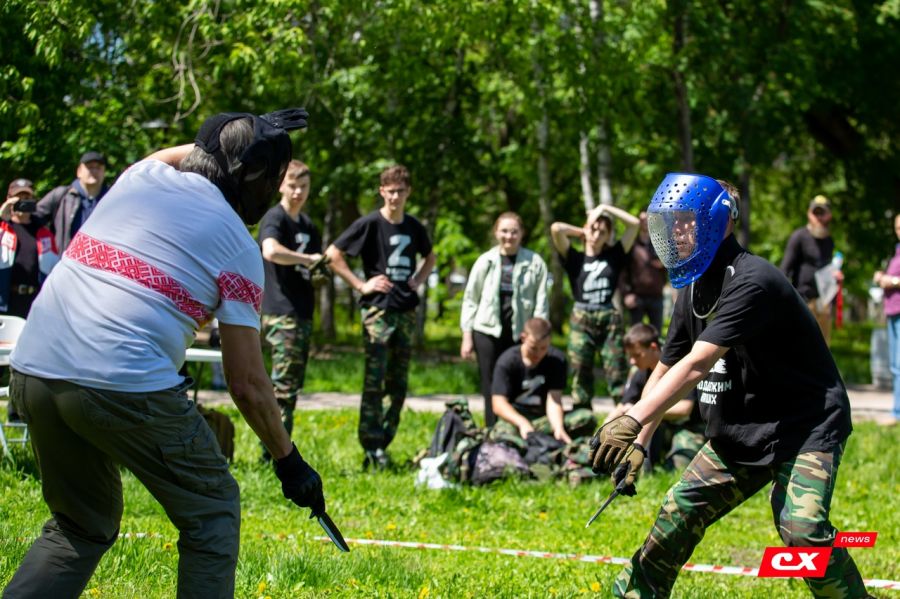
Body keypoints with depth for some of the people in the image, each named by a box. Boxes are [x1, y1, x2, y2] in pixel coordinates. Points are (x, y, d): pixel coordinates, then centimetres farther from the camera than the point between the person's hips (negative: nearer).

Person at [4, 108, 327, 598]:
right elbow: (247, 383, 5)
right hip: (127, 385, -6)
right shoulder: (238, 248, 3)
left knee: (81, 524, 23)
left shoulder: (140, 176, 15)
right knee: (211, 511, 14)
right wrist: (288, 460, 16)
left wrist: (246, 135, 49)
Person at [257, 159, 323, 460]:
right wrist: (308, 259, -22)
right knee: (283, 384, -12)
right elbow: (271, 251, -30)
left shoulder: (308, 225, 19)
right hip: (281, 313, -9)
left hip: (302, 312, 9)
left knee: (293, 385, 11)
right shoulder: (274, 218, -8)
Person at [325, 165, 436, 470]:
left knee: (398, 385, 7)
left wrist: (418, 280, 11)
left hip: (406, 311, 6)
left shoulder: (414, 227, 10)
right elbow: (333, 254, -7)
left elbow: (430, 257, 29)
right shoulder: (369, 223, -6)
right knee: (374, 382, -8)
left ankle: (382, 445, 13)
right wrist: (361, 284, -9)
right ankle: (372, 448, -7)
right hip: (378, 310, -6)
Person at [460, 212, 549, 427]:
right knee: (491, 388, 3)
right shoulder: (485, 261, 4)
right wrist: (467, 336, 5)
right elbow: (470, 299, 8)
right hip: (488, 332, 1)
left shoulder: (535, 263, 0)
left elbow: (541, 303, 0)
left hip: (520, 334, -1)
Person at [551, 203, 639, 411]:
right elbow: (556, 229, -9)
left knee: (617, 376, -3)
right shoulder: (575, 259, 5)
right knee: (581, 377, 2)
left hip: (610, 321, 1)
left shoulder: (613, 257, 9)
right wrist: (580, 232, 7)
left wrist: (605, 208, 9)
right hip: (581, 321, -1)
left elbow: (634, 223, 8)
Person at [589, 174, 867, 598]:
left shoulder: (751, 282, -24)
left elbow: (697, 365, -32)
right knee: (681, 509, 5)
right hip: (740, 434, 9)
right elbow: (665, 372, 12)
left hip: (805, 427, -8)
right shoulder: (694, 291, 5)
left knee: (801, 526, -27)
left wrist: (632, 421, -37)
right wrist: (638, 444, 4)